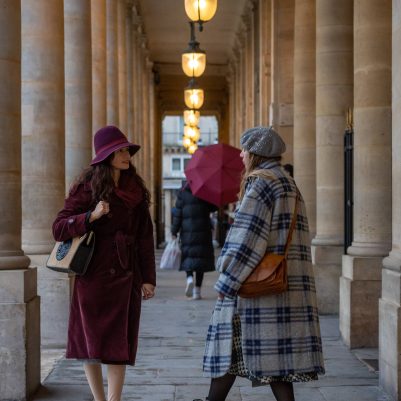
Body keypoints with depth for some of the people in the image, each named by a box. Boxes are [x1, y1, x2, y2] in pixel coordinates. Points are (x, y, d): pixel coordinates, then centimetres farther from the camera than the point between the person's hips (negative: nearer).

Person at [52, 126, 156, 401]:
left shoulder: (136, 190, 8)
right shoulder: (86, 188, -3)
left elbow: (145, 236, 9)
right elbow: (59, 229, -6)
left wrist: (148, 278, 4)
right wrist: (91, 216, -22)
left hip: (124, 275, 2)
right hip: (93, 275, -2)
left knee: (119, 343, -1)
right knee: (90, 341, 3)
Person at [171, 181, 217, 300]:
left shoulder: (182, 193, -1)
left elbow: (177, 213, -3)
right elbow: (213, 208, 4)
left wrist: (174, 231, 2)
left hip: (187, 231, 0)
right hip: (203, 231, 0)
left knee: (188, 256, 12)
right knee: (201, 257, 4)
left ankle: (189, 278, -17)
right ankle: (197, 290, 2)